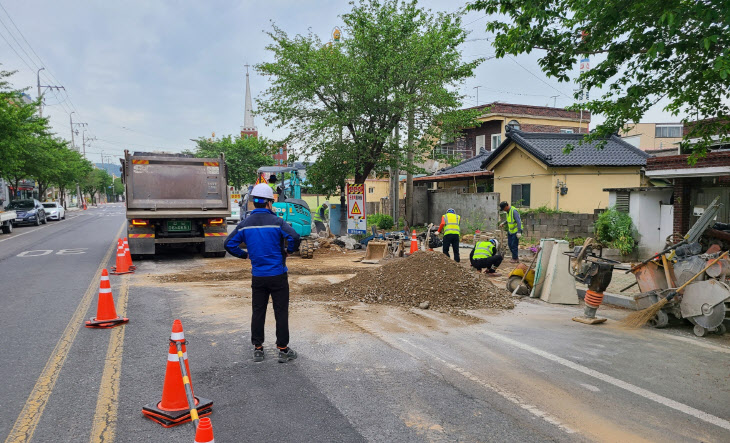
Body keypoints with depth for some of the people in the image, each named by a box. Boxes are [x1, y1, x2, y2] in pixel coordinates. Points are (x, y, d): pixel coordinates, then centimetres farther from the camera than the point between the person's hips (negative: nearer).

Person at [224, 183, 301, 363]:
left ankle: (258, 349, 20)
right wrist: (289, 251, -7)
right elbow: (294, 236, -25)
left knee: (257, 312, 13)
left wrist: (244, 254, 15)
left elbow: (229, 243, 2)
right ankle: (283, 349, 10)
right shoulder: (277, 221, -11)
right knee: (281, 312, 4)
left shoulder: (245, 224, 2)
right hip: (277, 275, -4)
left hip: (257, 276, 4)